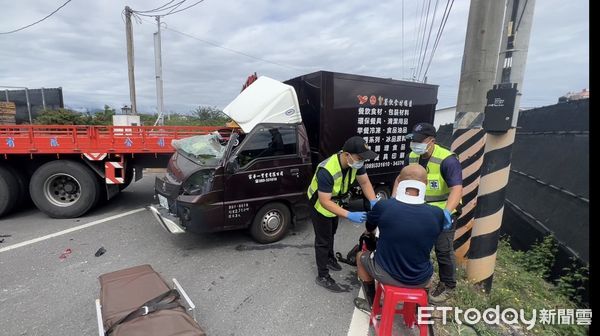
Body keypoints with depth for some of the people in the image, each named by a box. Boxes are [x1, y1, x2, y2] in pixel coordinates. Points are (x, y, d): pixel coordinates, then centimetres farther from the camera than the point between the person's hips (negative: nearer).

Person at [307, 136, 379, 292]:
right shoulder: (326, 171, -43)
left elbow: (365, 182, -10)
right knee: (323, 240, 3)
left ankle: (329, 258, 51)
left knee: (331, 233, 27)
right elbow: (325, 202, -39)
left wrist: (373, 202, -25)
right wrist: (349, 215, -46)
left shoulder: (356, 162, -23)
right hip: (320, 204, -7)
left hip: (335, 202, 7)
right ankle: (323, 277, 20)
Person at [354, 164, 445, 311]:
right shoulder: (437, 214, -17)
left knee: (361, 256, 28)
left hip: (387, 275, -2)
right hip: (421, 280, 3)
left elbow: (369, 229, 0)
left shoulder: (383, 206, -22)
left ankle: (371, 304, 38)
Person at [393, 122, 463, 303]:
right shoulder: (412, 157, -6)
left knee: (443, 250, 7)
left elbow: (457, 189, -33)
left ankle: (447, 286, 29)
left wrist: (446, 212, -47)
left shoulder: (447, 159, -25)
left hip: (443, 213, -6)